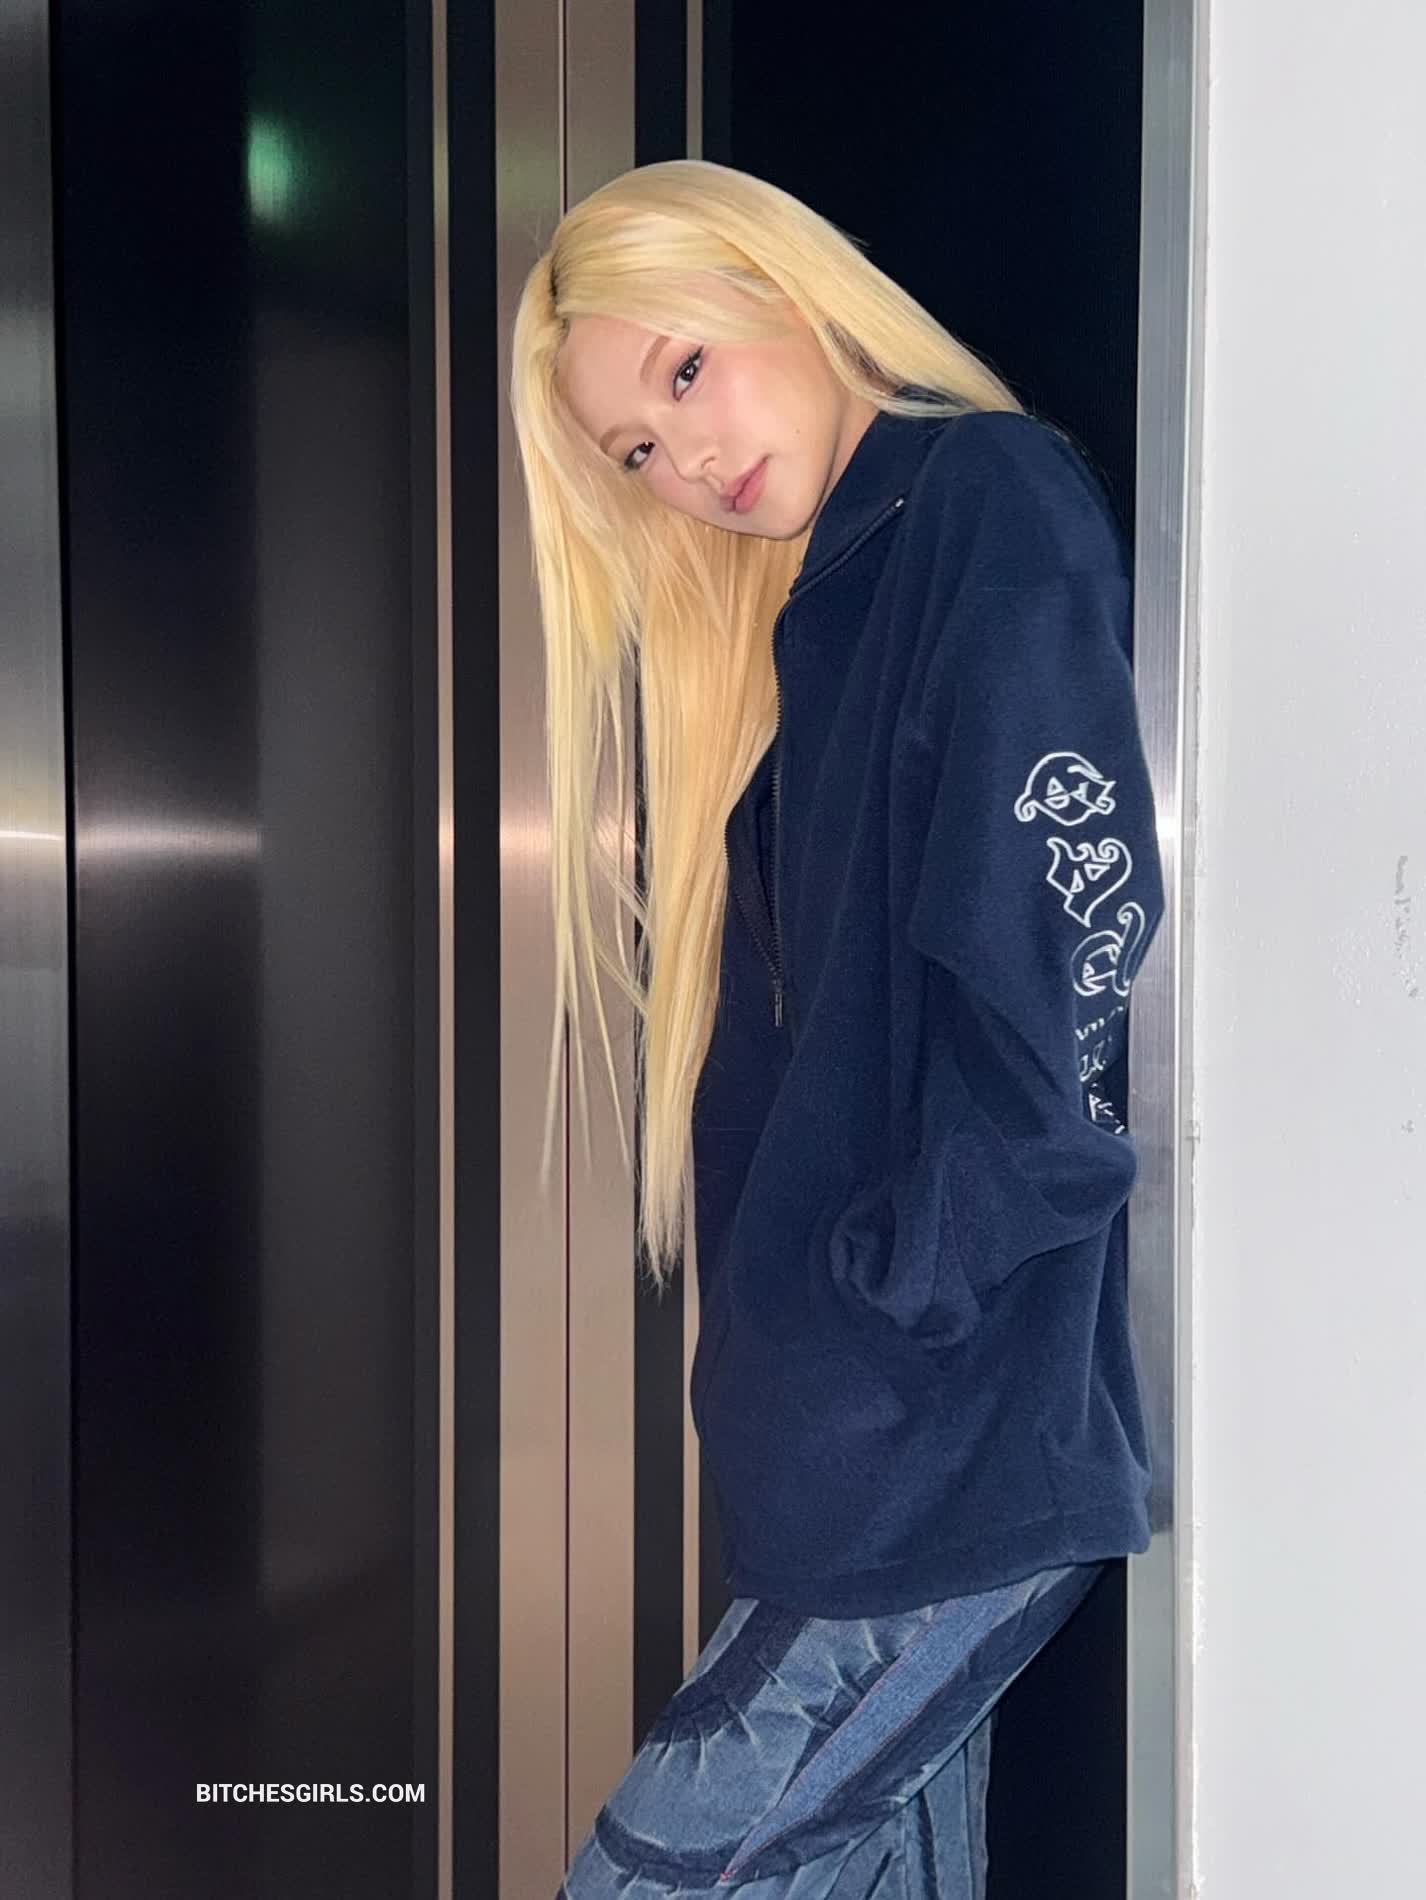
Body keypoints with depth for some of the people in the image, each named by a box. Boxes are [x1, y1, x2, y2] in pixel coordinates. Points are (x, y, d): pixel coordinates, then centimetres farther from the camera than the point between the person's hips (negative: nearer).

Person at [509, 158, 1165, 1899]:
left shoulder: (997, 500, -7)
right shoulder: (803, 615, 18)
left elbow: (1070, 932, -19)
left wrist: (911, 1296, -16)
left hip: (962, 1426, -8)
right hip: (845, 1424, 8)